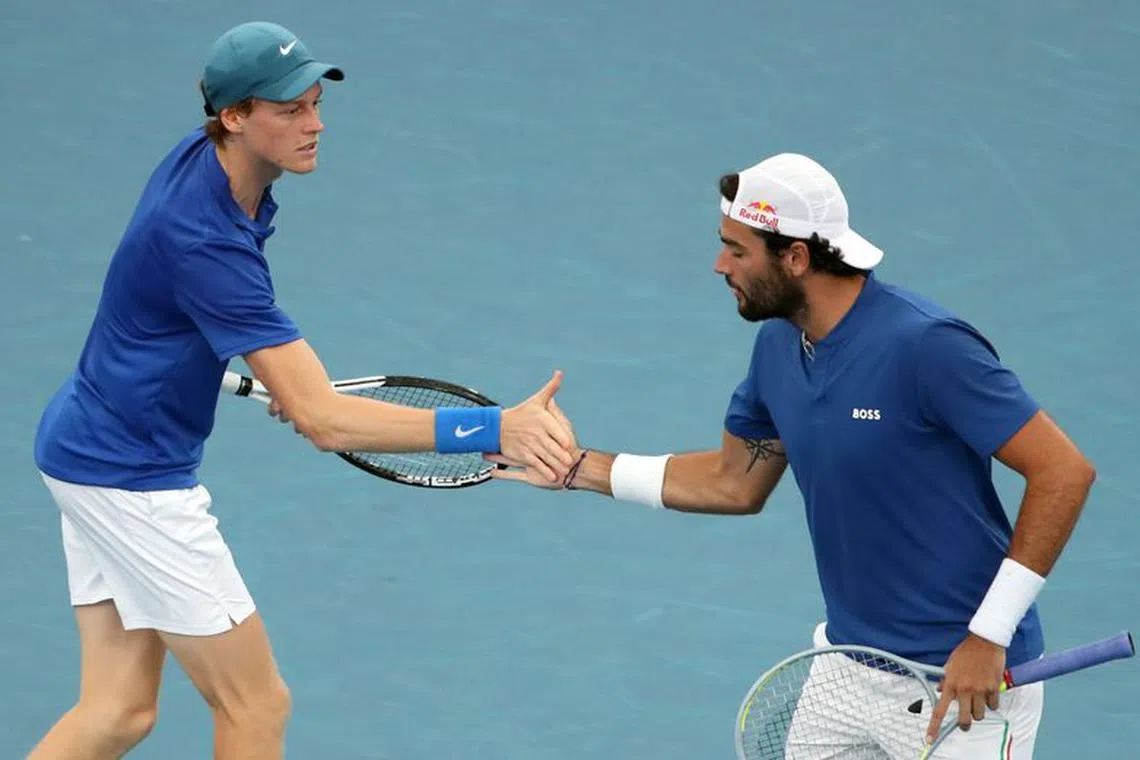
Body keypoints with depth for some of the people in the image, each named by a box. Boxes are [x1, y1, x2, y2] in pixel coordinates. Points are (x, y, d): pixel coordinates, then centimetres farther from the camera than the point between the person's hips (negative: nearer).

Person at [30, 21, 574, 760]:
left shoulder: (198, 159, -2)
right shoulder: (206, 241, -31)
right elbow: (324, 420, -34)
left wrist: (280, 373, 9)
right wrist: (493, 430, -41)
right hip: (131, 477, -9)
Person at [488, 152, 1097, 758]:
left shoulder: (927, 345, -22)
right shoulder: (778, 344, 3)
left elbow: (1065, 471, -22)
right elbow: (735, 482, 19)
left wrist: (988, 637, -23)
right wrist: (577, 468, 15)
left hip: (966, 684, -7)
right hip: (848, 659, 7)